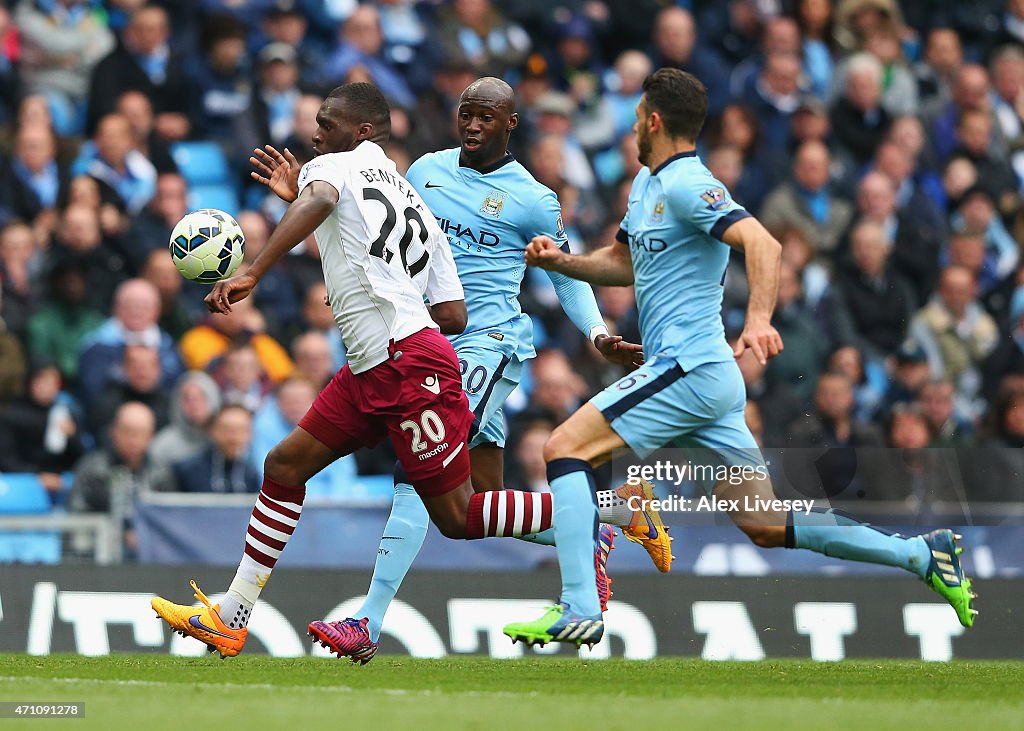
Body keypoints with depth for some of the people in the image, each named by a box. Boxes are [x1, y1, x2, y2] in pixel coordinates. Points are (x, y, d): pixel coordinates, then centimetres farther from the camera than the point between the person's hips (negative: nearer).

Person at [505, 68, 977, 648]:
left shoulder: (687, 186, -12)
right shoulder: (647, 184, 18)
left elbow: (763, 245, -26)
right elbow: (622, 263, 32)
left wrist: (759, 320, -41)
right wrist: (560, 261, 13)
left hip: (690, 370, -10)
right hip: (709, 376, 10)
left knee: (566, 447, -13)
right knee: (768, 525, 8)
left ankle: (579, 610, -20)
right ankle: (922, 554, 10)